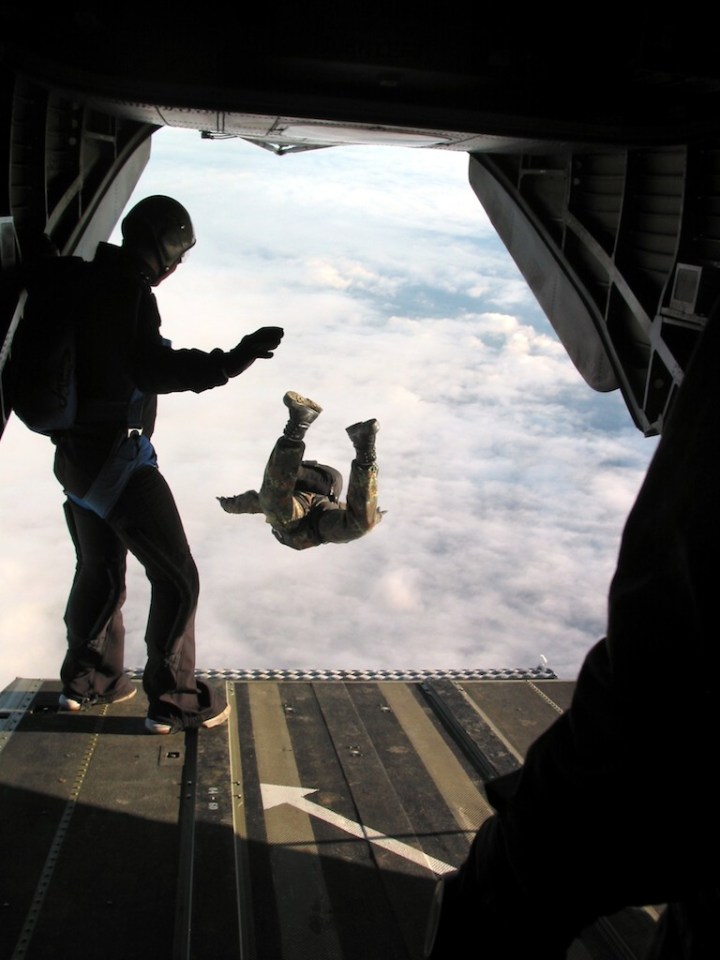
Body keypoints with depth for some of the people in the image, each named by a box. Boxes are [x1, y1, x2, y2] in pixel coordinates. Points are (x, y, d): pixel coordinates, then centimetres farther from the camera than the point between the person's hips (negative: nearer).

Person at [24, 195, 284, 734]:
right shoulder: (129, 291, -17)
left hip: (76, 454, 10)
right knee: (177, 577, 0)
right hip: (119, 460, -10)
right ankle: (174, 702, 9)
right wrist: (232, 362, -32)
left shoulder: (88, 280, 11)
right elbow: (151, 370, -28)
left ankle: (87, 680, 38)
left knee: (100, 569, 23)